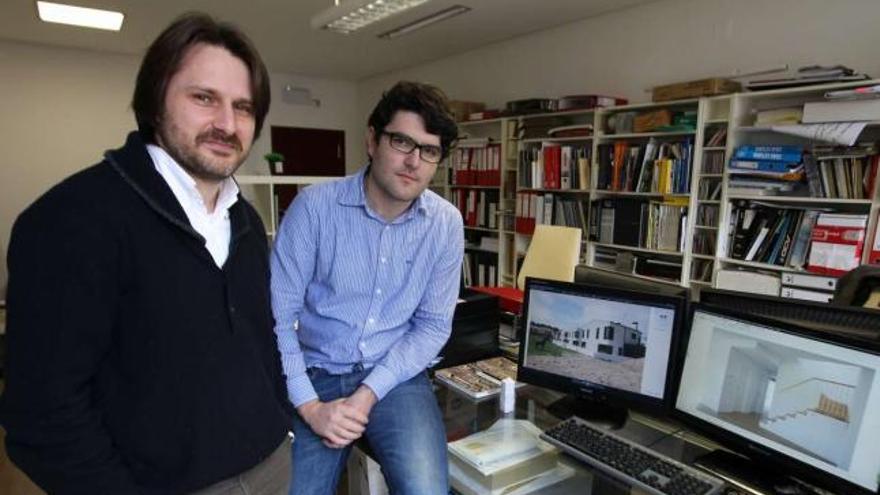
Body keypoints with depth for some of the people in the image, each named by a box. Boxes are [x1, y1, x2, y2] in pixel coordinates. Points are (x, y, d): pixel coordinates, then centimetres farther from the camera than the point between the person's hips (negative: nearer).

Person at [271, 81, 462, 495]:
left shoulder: (446, 224, -6)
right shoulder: (314, 206, -12)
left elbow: (433, 325, -3)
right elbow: (277, 315, -9)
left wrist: (370, 393, -12)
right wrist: (309, 405, -14)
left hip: (396, 376, 1)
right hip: (317, 374, 0)